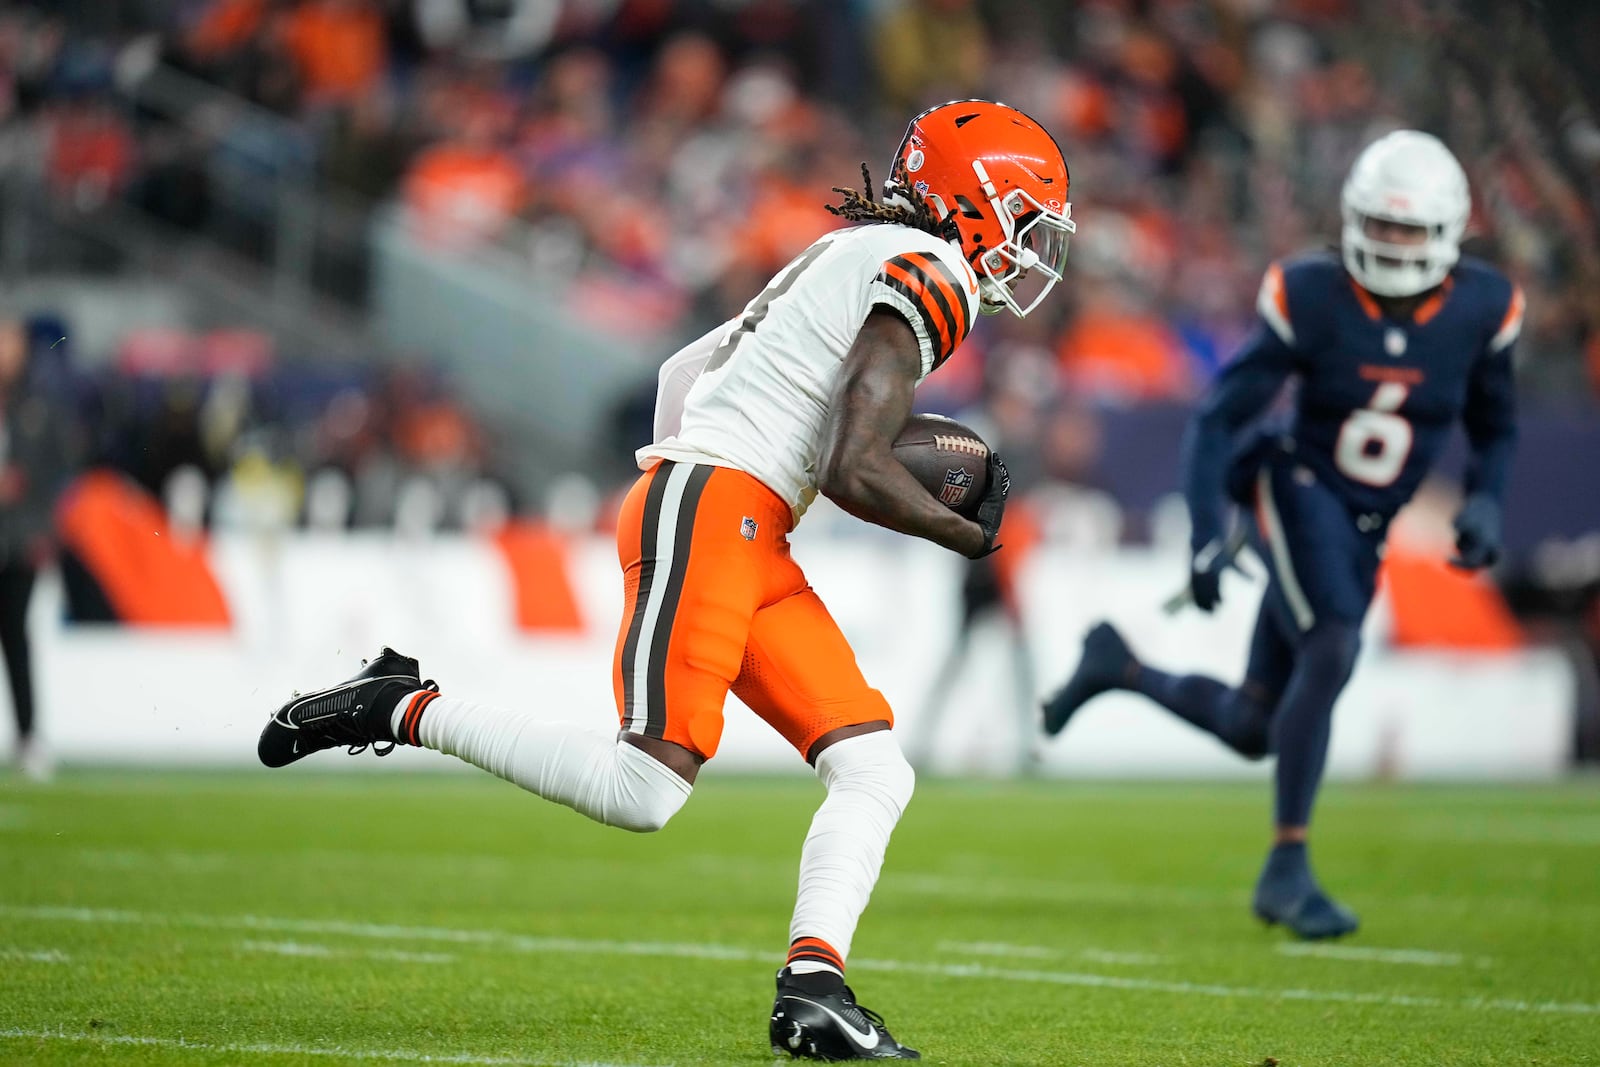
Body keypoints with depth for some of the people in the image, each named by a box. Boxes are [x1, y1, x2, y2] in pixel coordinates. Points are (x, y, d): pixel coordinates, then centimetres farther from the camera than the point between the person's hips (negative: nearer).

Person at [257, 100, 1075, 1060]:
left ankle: (811, 988, -11)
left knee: (877, 772, 1)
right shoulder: (933, 274, -6)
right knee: (643, 792, -17)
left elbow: (684, 372, 29)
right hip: (710, 509, -10)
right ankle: (401, 710, -7)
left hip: (754, 547, 10)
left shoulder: (852, 256, 24)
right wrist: (969, 533, 0)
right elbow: (856, 473, -14)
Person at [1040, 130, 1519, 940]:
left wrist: (1483, 505, -9)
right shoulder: (1311, 299, -16)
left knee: (1253, 731, 6)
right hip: (1298, 492, -4)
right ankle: (1287, 871, -17)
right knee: (1331, 653, -28)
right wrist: (1207, 536, -22)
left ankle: (1120, 668, 34)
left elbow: (1494, 431, 10)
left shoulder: (1481, 310, -7)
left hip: (1364, 535, 5)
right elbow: (1217, 422, -12)